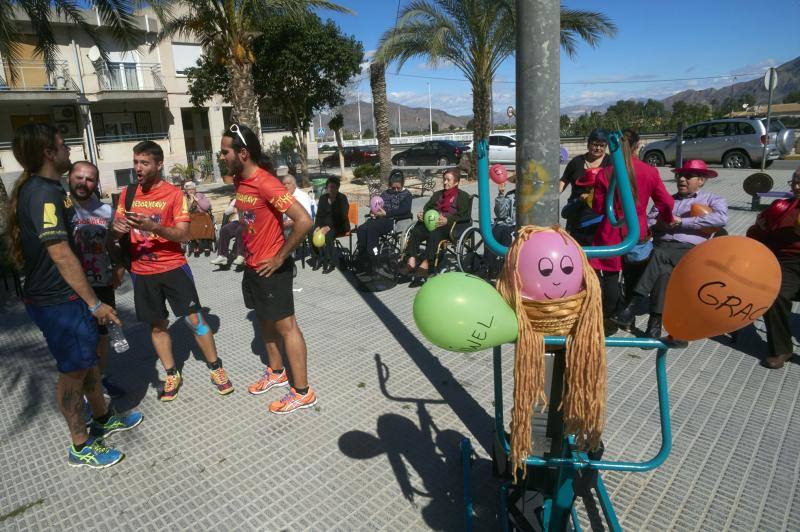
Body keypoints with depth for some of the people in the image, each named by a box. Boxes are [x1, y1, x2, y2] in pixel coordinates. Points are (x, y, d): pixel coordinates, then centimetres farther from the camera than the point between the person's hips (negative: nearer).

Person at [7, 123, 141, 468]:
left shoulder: (37, 189, 11)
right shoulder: (44, 192, -21)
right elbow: (61, 255, -24)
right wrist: (94, 303, -21)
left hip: (57, 295, 10)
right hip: (57, 301, -10)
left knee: (88, 359, 20)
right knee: (74, 370, 2)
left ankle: (103, 420, 37)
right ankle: (80, 447, 18)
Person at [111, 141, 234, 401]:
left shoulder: (174, 194, -8)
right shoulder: (127, 193, 5)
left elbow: (183, 234, -13)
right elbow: (117, 230, 8)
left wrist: (153, 227, -30)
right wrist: (117, 229, -17)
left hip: (173, 268, -4)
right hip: (142, 272, 4)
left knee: (195, 319, -2)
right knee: (157, 325, 12)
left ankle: (216, 369, 15)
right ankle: (172, 375, 28)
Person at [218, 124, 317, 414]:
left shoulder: (266, 184, -23)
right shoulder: (239, 181, 5)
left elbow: (304, 221, -30)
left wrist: (280, 257, -21)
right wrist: (247, 249, 14)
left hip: (271, 268, -9)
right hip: (252, 265, 9)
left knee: (285, 326, -1)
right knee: (265, 320, 20)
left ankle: (302, 392, 10)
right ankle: (276, 372, 38)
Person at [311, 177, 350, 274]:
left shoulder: (342, 198, -6)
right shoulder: (323, 198, 9)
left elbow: (342, 217, -16)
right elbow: (319, 215, 8)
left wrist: (329, 227, -27)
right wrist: (318, 226, -14)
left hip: (339, 225, -5)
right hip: (325, 224, 5)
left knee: (328, 235, -34)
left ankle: (329, 263, -23)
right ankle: (318, 259, -14)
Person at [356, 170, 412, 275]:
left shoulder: (406, 194, 8)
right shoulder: (386, 193, 25)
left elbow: (403, 210, -8)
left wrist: (386, 213, -18)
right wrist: (374, 213, -2)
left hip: (395, 221, -6)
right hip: (381, 219, 6)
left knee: (371, 228, -32)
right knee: (361, 229, -24)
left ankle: (373, 264, -29)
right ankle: (362, 258, -22)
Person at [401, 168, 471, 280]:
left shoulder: (463, 196, 12)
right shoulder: (437, 194, 33)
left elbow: (464, 216, -2)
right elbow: (427, 208, 27)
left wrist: (447, 220, -19)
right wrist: (422, 215, 1)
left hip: (450, 225, -5)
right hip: (431, 222, 5)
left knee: (434, 233, -38)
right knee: (416, 231, -26)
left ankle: (425, 264, -42)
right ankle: (411, 261, -35)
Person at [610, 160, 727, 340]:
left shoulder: (712, 200, 16)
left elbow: (721, 218, -8)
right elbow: (648, 222, 16)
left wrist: (682, 222, -11)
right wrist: (662, 223, -8)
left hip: (692, 251, -3)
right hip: (662, 246, 3)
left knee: (659, 255, -34)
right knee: (664, 272, -32)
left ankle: (631, 308, -36)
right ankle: (655, 326, -34)